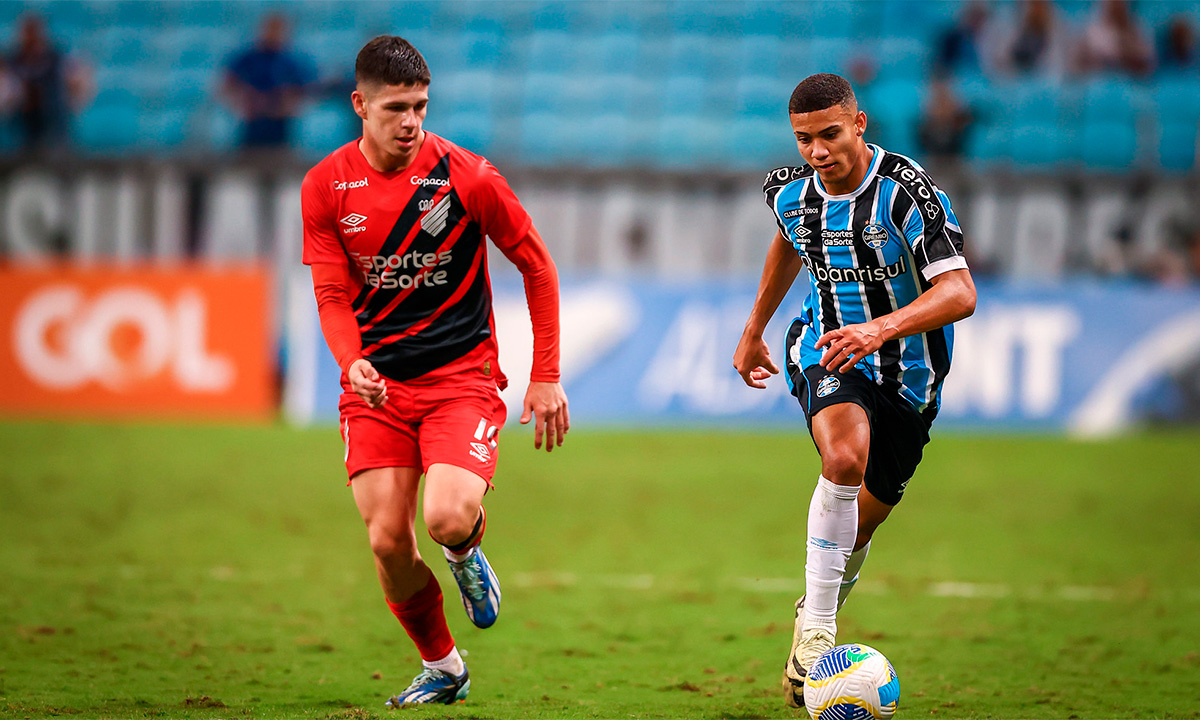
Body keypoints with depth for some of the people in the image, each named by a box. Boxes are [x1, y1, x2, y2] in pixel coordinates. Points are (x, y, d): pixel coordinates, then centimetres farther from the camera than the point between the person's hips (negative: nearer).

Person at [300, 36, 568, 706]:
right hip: (375, 384, 3)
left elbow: (538, 266, 0)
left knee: (449, 518, -24)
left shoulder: (466, 176, -10)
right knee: (388, 542, -5)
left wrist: (547, 376, -2)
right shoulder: (326, 186, -3)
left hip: (462, 375, -3)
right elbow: (333, 294, 1)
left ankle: (467, 553, 15)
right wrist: (353, 364, -20)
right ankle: (442, 669, 20)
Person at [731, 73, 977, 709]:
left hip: (906, 373, -1)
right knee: (846, 454, -31)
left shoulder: (906, 191, -22)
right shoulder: (791, 193, -6)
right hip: (824, 356, 1)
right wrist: (753, 332, 27)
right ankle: (815, 632, -26)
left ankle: (820, 604, 44)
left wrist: (880, 329, -46)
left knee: (865, 517, 10)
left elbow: (959, 293, -31)